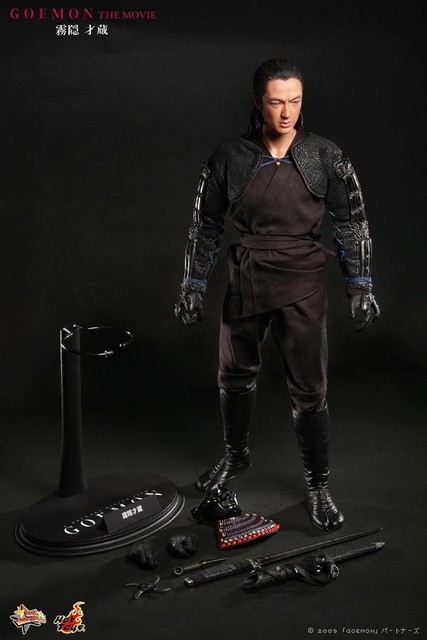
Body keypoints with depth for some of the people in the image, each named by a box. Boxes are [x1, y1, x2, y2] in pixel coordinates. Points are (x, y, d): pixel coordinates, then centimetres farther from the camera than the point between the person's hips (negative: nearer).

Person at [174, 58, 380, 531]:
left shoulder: (325, 157, -3)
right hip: (245, 282, 2)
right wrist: (192, 285, 6)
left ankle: (317, 484, 19)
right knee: (235, 377, 15)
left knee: (309, 390, 0)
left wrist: (360, 287, 0)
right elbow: (206, 224, 5)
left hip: (301, 284, -1)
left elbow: (351, 223, 3)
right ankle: (236, 455, 41)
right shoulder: (229, 156, -2)